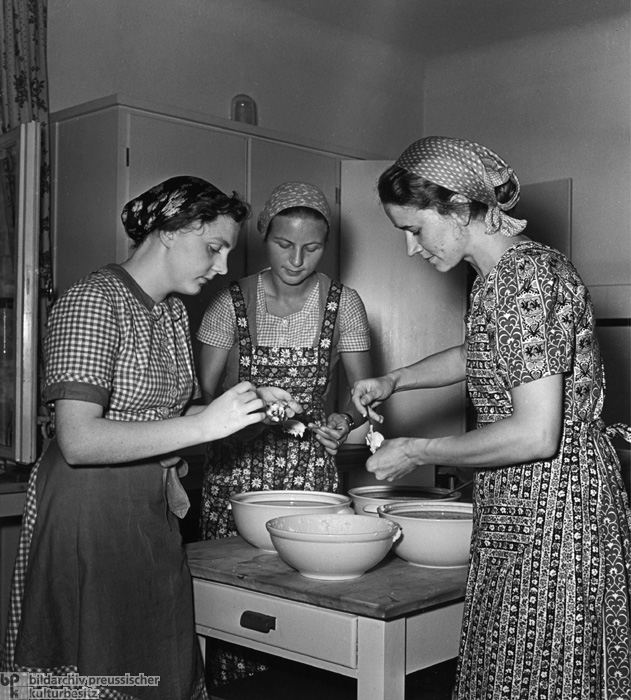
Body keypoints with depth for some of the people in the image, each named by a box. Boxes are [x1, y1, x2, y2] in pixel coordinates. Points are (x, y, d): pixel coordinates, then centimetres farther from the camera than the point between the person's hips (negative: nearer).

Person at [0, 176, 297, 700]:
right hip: (89, 514, -8)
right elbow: (78, 440, -24)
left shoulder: (174, 311, 11)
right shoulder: (92, 302, -15)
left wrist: (251, 407, 0)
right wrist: (206, 424, -25)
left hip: (155, 514, 8)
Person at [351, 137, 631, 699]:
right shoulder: (500, 274, 10)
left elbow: (536, 435, -25)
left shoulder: (530, 277, -19)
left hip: (550, 509, -9)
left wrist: (418, 453, -14)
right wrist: (393, 381, 19)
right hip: (518, 511, 9)